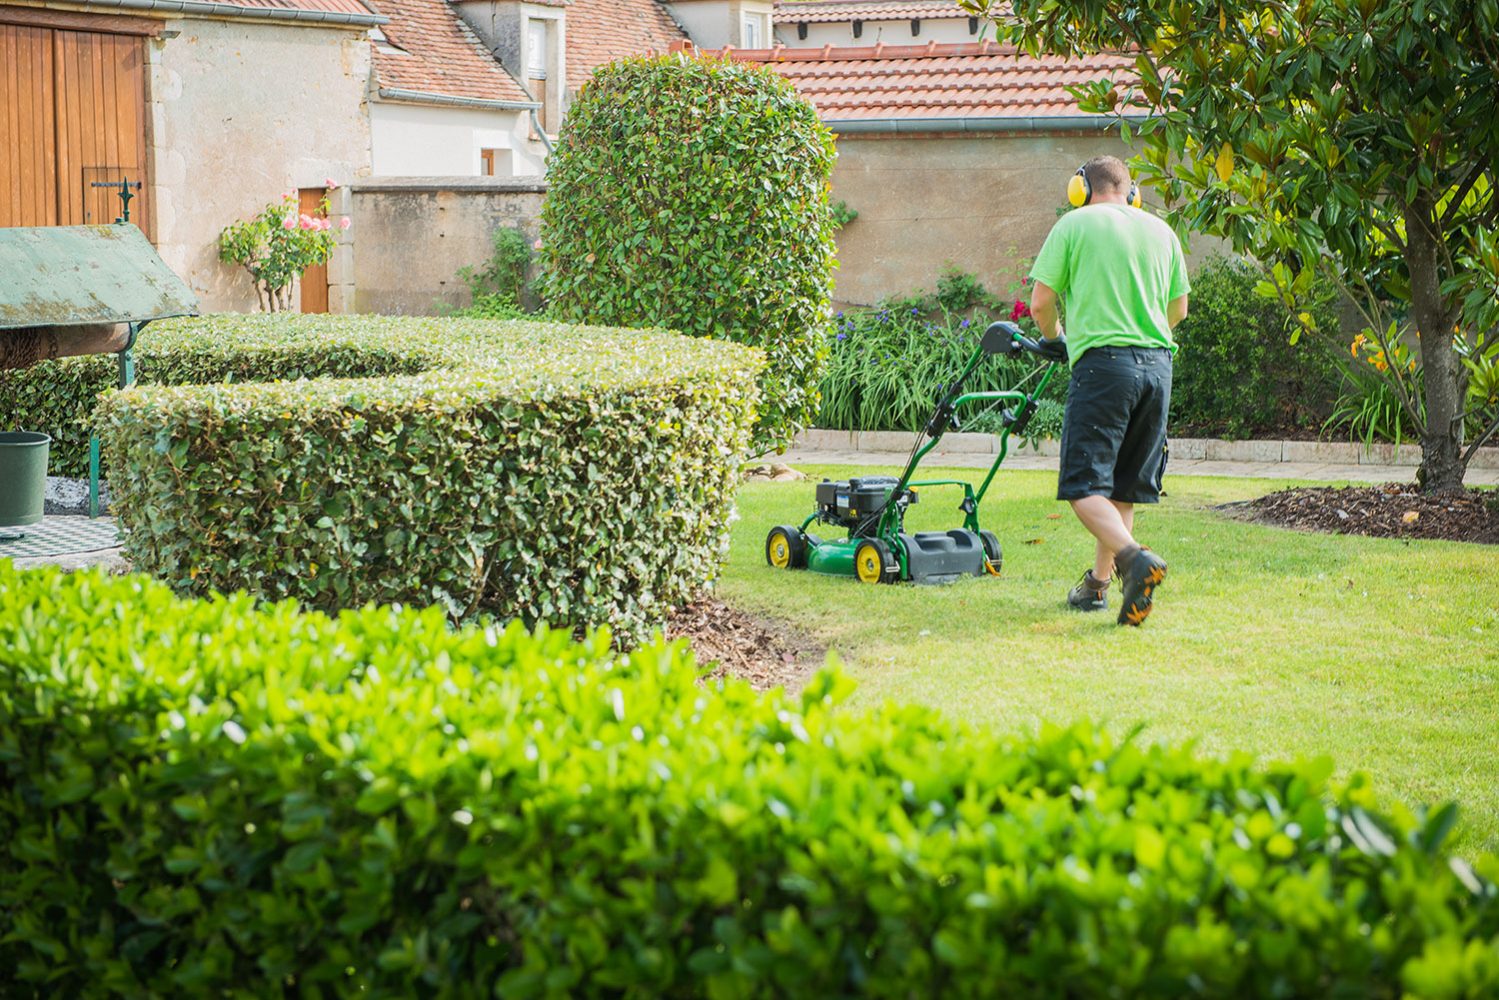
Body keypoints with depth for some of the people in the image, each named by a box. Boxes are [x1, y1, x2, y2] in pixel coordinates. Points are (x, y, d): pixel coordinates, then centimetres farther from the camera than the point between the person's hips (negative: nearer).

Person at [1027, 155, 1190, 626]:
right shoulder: (1160, 230, 15)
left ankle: (1134, 558, -28)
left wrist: (1053, 337, 20)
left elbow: (1041, 302, -1)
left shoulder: (1074, 224, 2)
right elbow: (1179, 308, 22)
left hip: (1103, 362, -5)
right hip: (1157, 364, 5)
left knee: (1084, 485, -6)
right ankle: (1098, 582, 20)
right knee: (1123, 483, 15)